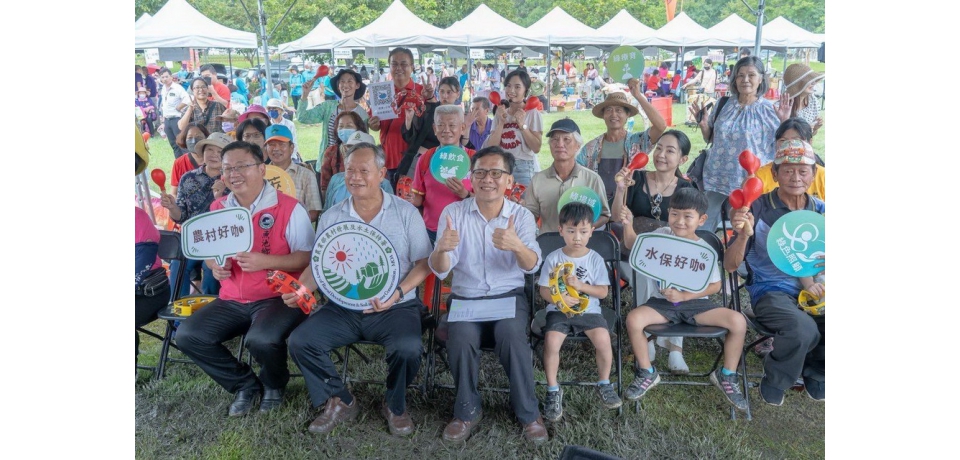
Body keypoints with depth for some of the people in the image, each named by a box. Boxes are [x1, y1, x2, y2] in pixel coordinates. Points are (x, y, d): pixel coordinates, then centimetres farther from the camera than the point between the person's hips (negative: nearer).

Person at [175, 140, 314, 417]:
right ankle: (245, 384, 9)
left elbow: (308, 257, -11)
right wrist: (215, 266, -2)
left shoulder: (288, 208, -9)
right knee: (187, 335, -12)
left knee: (262, 339, -34)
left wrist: (267, 262, -24)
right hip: (231, 301, 6)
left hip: (278, 297, -6)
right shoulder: (218, 209, 10)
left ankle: (274, 384, 5)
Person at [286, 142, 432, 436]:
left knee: (407, 348, -30)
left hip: (395, 308, -3)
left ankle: (395, 406, 4)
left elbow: (423, 263, -3)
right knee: (300, 341, -16)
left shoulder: (406, 213, 0)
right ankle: (339, 401, 8)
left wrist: (399, 293, -20)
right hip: (343, 308, 3)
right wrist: (302, 289, -14)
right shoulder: (331, 217, 8)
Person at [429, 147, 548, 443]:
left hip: (509, 296, 0)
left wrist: (516, 246, -37)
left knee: (512, 335, -30)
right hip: (465, 297, 0)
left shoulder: (522, 215, 0)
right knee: (461, 338, -29)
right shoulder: (453, 213, -1)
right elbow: (439, 271, -8)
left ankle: (528, 413, -8)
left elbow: (532, 266, -14)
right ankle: (467, 411, -5)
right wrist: (442, 249, -32)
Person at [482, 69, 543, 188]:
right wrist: (501, 122, -9)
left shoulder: (533, 113, -4)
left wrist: (522, 125, -15)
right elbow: (491, 147, 0)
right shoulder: (500, 113, 9)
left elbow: (536, 148, -10)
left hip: (525, 168, -4)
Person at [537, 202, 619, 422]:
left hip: (589, 311, 1)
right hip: (559, 311, -1)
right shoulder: (553, 258, -1)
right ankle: (553, 390, -5)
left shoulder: (595, 259, 1)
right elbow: (544, 290, -1)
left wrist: (581, 285, -17)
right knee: (551, 341, -27)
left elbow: (603, 291, 0)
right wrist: (559, 298, -22)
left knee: (603, 338, -24)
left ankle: (604, 384, 4)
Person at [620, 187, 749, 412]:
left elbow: (714, 286, -5)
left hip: (696, 302, -1)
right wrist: (628, 225, -10)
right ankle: (647, 373, -2)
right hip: (663, 301, 1)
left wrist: (683, 296, -18)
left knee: (738, 321, -21)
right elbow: (632, 245, 10)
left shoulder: (705, 250, -7)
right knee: (633, 319, -28)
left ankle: (726, 375, 4)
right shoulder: (662, 235, -1)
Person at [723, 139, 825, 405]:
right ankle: (774, 383, -1)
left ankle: (816, 374, 11)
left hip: (811, 289, 5)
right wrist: (743, 234, -30)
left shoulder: (820, 211, 5)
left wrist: (812, 281, -13)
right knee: (803, 330, -34)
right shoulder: (759, 209, -8)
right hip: (771, 292, -4)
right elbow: (730, 266, -10)